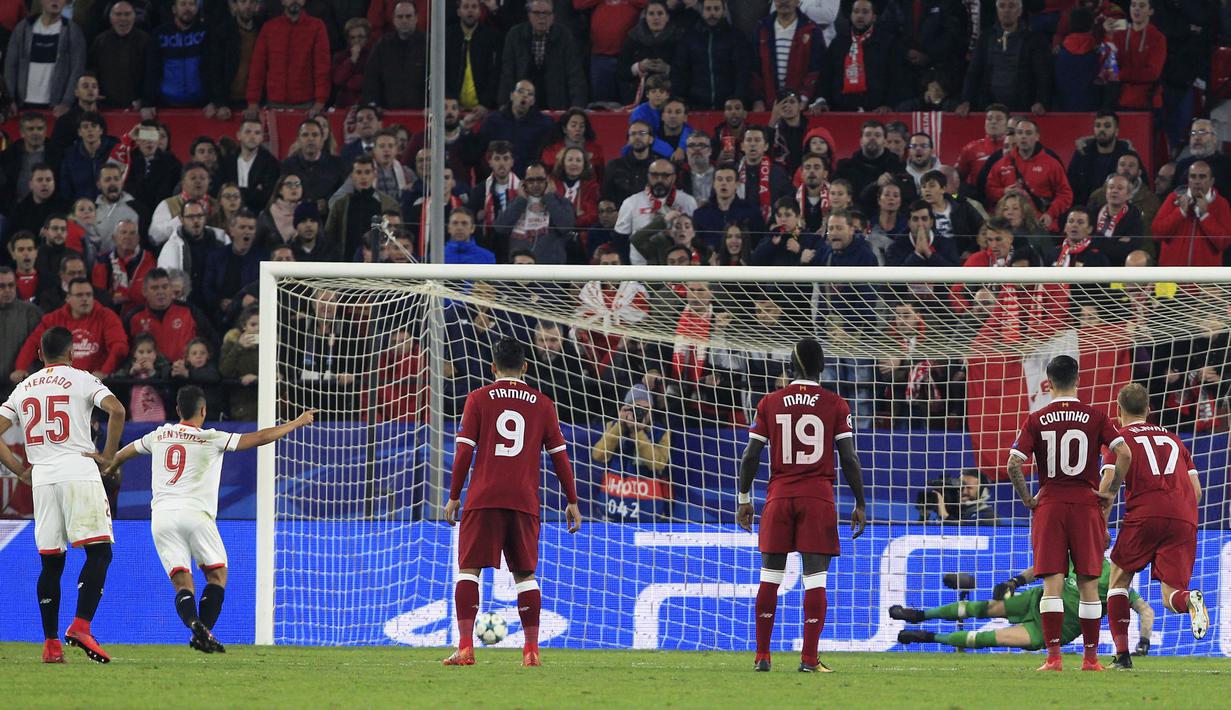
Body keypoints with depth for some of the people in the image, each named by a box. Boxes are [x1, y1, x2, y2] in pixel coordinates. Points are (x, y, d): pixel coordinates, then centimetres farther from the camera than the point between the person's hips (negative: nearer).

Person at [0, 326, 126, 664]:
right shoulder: (81, 380, 3)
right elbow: (116, 410, -13)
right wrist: (108, 456, -2)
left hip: (41, 479, 4)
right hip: (79, 472, -4)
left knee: (50, 561, 9)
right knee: (99, 551, -4)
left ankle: (51, 643, 7)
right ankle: (81, 626, -21)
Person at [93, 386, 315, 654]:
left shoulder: (160, 435, 15)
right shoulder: (211, 439, 2)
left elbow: (126, 452, 35)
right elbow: (260, 437, 1)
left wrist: (112, 466, 58)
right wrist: (296, 423, 13)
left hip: (161, 515, 4)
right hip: (194, 513, -4)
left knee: (182, 582, 1)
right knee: (217, 574, 8)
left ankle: (193, 624, -28)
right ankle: (204, 632, -10)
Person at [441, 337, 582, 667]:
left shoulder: (478, 399, 4)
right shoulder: (542, 404, 10)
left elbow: (464, 450, 0)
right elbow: (559, 455, 11)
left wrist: (454, 496, 5)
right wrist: (572, 502, 17)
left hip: (483, 499, -2)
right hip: (525, 501, 2)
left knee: (469, 568, -1)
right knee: (525, 574, 10)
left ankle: (465, 646, -13)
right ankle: (531, 649, 7)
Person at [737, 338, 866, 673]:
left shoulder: (769, 403, 5)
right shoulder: (835, 405, 0)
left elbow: (750, 456, 3)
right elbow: (849, 460, -3)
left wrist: (744, 498, 12)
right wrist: (860, 504, 4)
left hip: (779, 495, 2)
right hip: (819, 496, -2)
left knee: (770, 576, 9)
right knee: (815, 578, -2)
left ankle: (762, 655, 10)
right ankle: (809, 658, -8)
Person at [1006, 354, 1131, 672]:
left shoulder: (1036, 421, 0)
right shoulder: (1095, 417, 1)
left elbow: (1013, 463, -8)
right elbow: (1124, 454, -9)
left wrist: (1026, 498, 4)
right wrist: (1110, 492, 2)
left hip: (1049, 504, 0)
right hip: (1086, 503, 0)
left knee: (1052, 583, -2)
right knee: (1088, 583, 6)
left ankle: (1053, 657, -10)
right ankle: (1091, 658, 9)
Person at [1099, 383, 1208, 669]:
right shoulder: (1172, 439, 26)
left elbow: (1109, 484, -1)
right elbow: (1196, 489, 21)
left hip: (1144, 515, -3)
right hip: (1184, 519, 3)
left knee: (1119, 579, 15)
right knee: (1171, 596, 5)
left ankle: (1122, 654, 4)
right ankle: (1189, 600, -32)